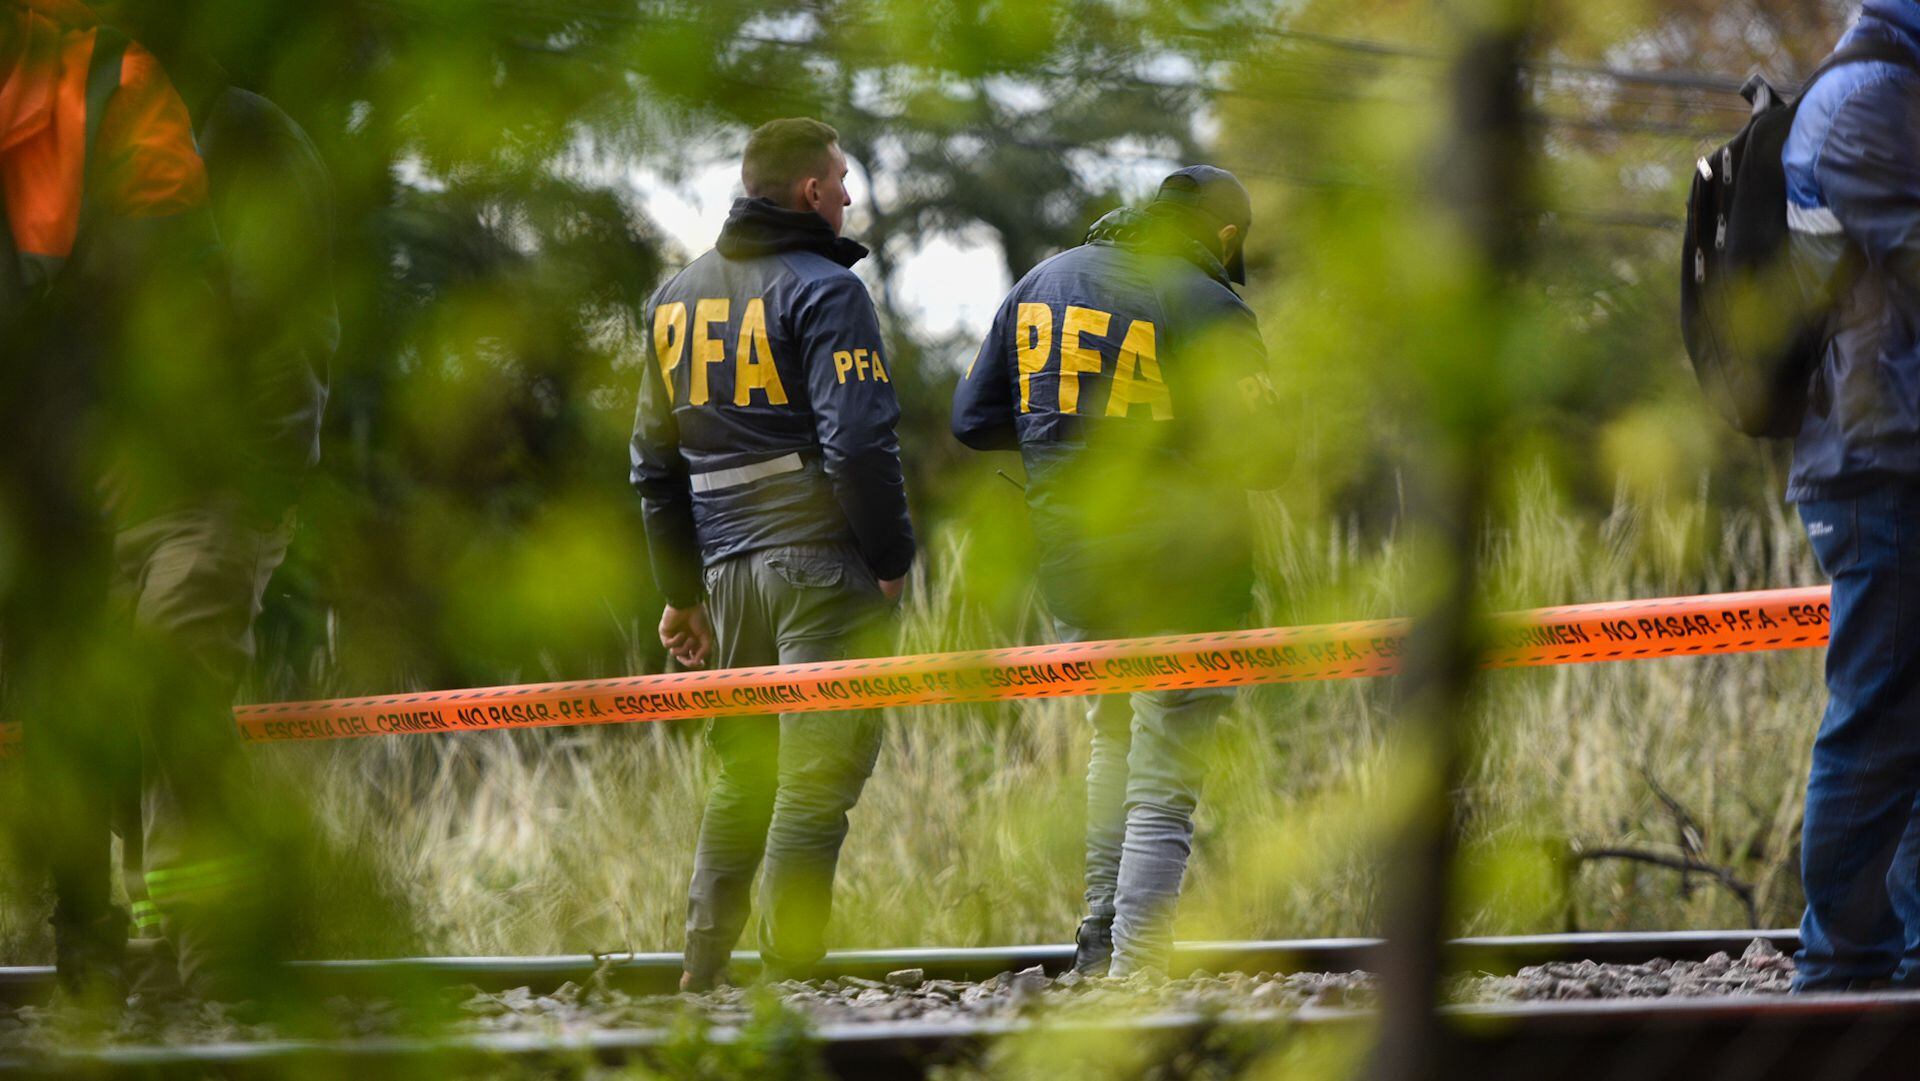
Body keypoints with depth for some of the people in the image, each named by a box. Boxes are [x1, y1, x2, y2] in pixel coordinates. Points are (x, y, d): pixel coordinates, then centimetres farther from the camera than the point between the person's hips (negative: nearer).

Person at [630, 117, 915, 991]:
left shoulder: (674, 298, 16)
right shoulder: (824, 290, -8)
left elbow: (655, 459, 20)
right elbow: (857, 442, -17)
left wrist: (680, 591, 24)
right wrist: (892, 559, -7)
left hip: (728, 566, 7)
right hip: (820, 560, -7)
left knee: (741, 771, 15)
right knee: (817, 774, -6)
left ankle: (702, 975, 11)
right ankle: (785, 979, -9)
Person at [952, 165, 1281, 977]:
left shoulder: (1043, 282, 9)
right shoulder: (1206, 307, -11)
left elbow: (974, 420, 13)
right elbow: (1257, 454, -16)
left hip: (1070, 570, 6)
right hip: (1177, 575, -6)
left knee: (1115, 739, 26)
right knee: (1162, 788, -2)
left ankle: (1099, 939, 26)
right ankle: (1135, 977, -6)